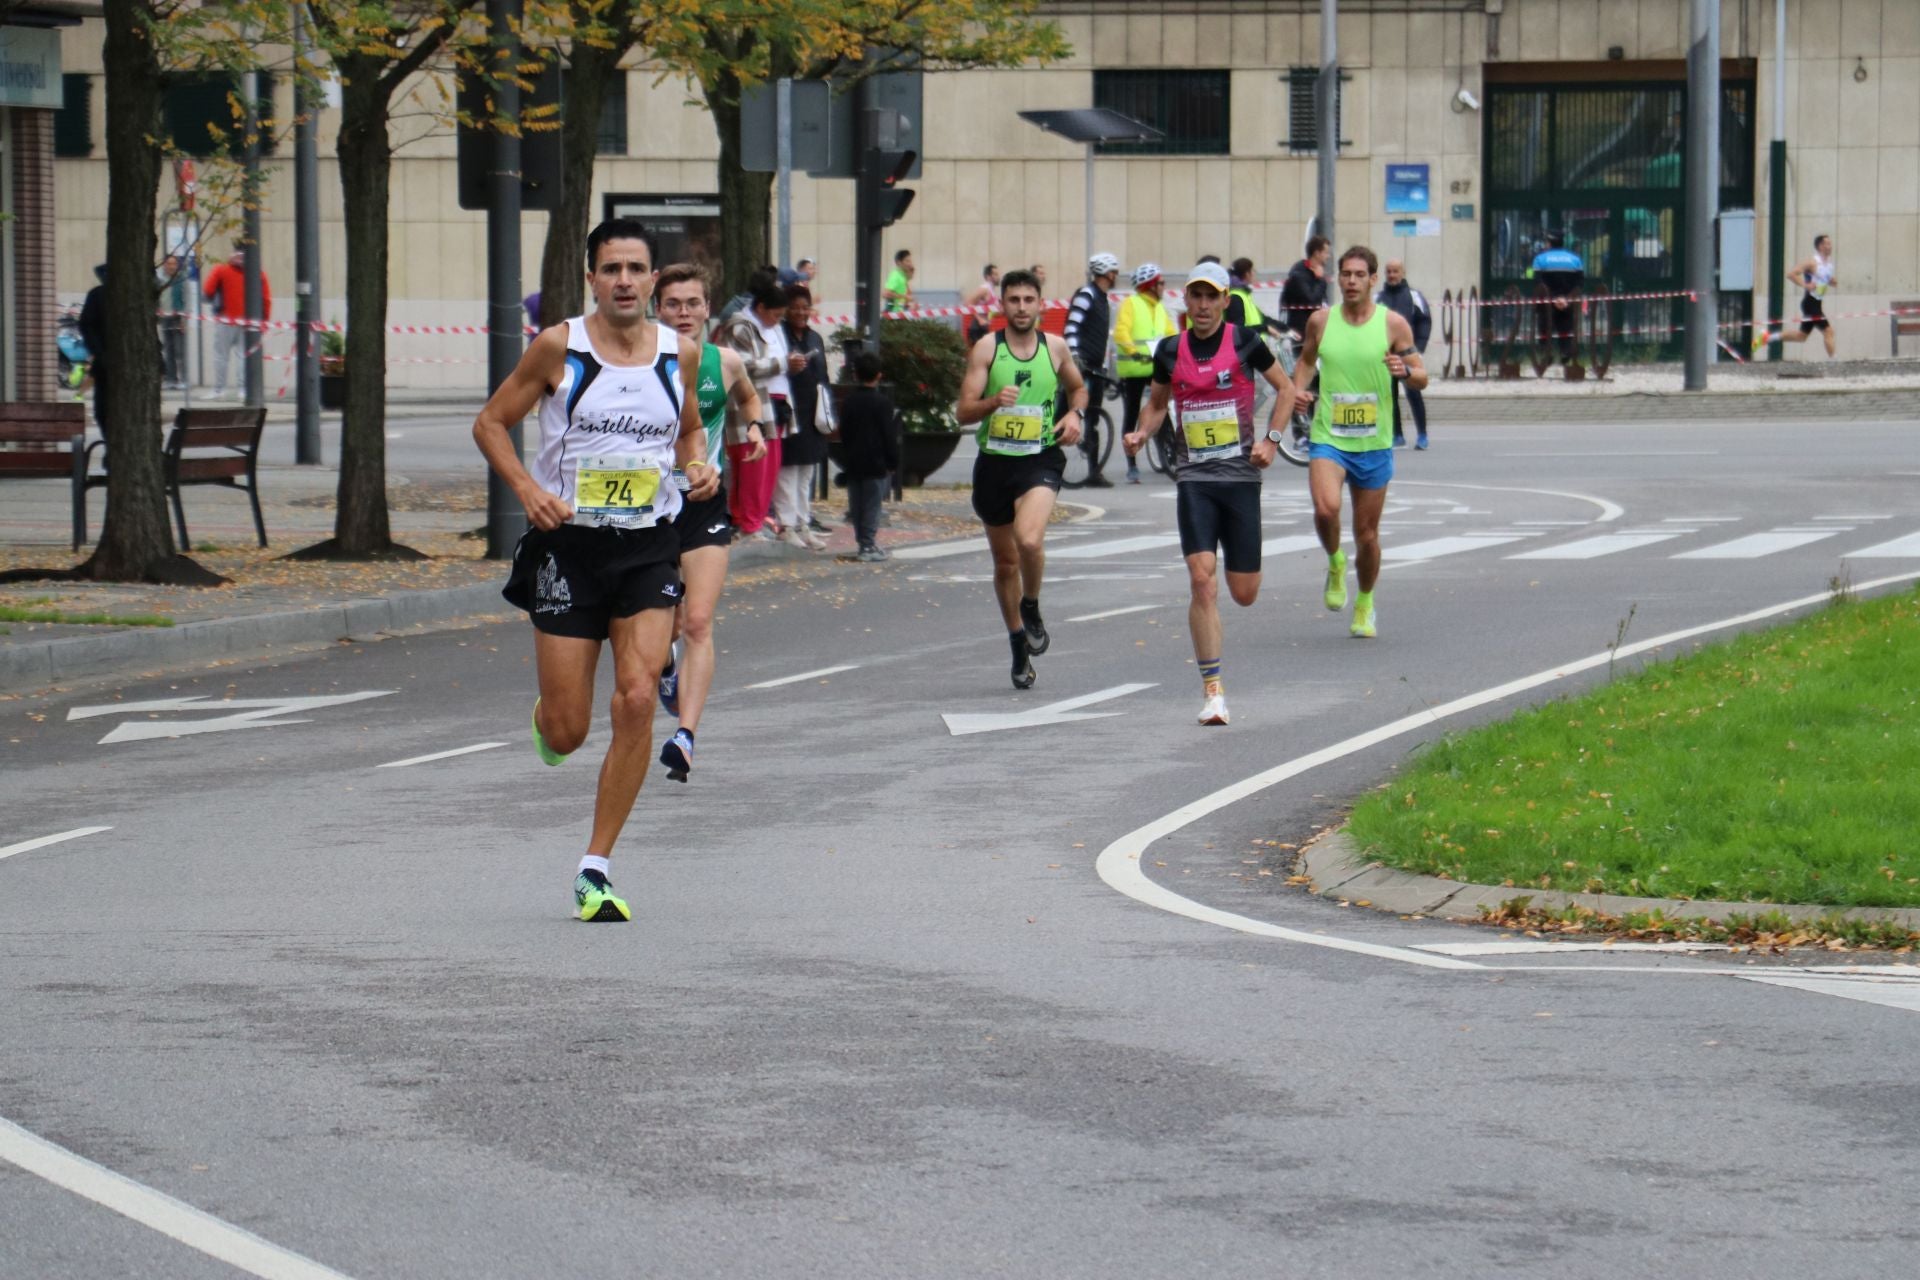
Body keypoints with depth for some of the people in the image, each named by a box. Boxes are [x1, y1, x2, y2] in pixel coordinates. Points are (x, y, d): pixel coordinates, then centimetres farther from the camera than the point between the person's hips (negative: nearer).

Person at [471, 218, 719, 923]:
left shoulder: (679, 353, 4)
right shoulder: (559, 348, -5)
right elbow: (490, 423, 2)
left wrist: (699, 466, 0)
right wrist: (528, 488, -14)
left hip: (649, 547, 2)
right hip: (569, 545, -2)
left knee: (638, 700, -15)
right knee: (566, 733, -2)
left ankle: (595, 868, -4)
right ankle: (546, 716, 40)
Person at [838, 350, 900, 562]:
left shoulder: (849, 403, 6)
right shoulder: (883, 403, -9)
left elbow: (844, 435, 11)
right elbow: (889, 435, -9)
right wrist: (893, 462, -1)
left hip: (854, 464, 5)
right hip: (876, 464, -5)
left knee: (857, 506, 9)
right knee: (872, 505, -4)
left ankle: (865, 542, 15)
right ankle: (868, 546, -7)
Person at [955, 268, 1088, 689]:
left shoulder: (1055, 347, 3)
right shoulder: (986, 348, -3)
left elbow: (1077, 387, 22)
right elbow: (964, 411, -7)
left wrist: (1075, 414, 1)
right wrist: (994, 401, -27)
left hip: (1040, 461, -1)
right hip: (994, 463, 1)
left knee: (1029, 540, -27)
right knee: (1005, 562, 12)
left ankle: (1031, 609, 1)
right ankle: (1019, 646, 29)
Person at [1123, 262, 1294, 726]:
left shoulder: (1245, 341, -1)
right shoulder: (1170, 351, 4)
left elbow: (1285, 388, 10)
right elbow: (1157, 402, 19)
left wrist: (1271, 439, -2)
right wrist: (1142, 433, -1)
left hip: (1241, 476, 0)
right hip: (1193, 478, 0)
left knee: (1244, 594, 2)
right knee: (1202, 581, -15)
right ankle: (1212, 689, -9)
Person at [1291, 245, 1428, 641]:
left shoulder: (1392, 324, -2)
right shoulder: (1321, 322, 2)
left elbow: (1422, 377, 1)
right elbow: (1307, 360, 20)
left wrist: (1405, 371, -21)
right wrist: (1299, 389, -1)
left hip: (1374, 444, 0)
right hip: (1328, 438, 0)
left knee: (1367, 534, 8)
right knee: (1326, 508, -27)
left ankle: (1365, 604, 32)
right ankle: (1335, 563, 5)